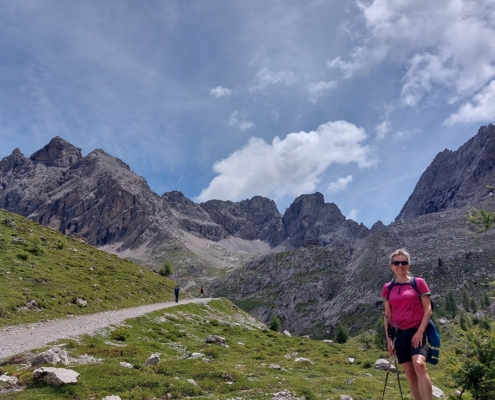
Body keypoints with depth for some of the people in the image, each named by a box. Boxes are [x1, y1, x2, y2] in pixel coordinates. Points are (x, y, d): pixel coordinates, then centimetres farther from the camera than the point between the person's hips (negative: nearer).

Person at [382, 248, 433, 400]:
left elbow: (428, 309, -2)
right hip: (399, 334, 4)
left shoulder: (419, 282, 0)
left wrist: (420, 331, -12)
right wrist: (388, 339, 6)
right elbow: (387, 315, 10)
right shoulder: (388, 288, 7)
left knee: (419, 365, -25)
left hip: (416, 331, -3)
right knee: (410, 373, 6)